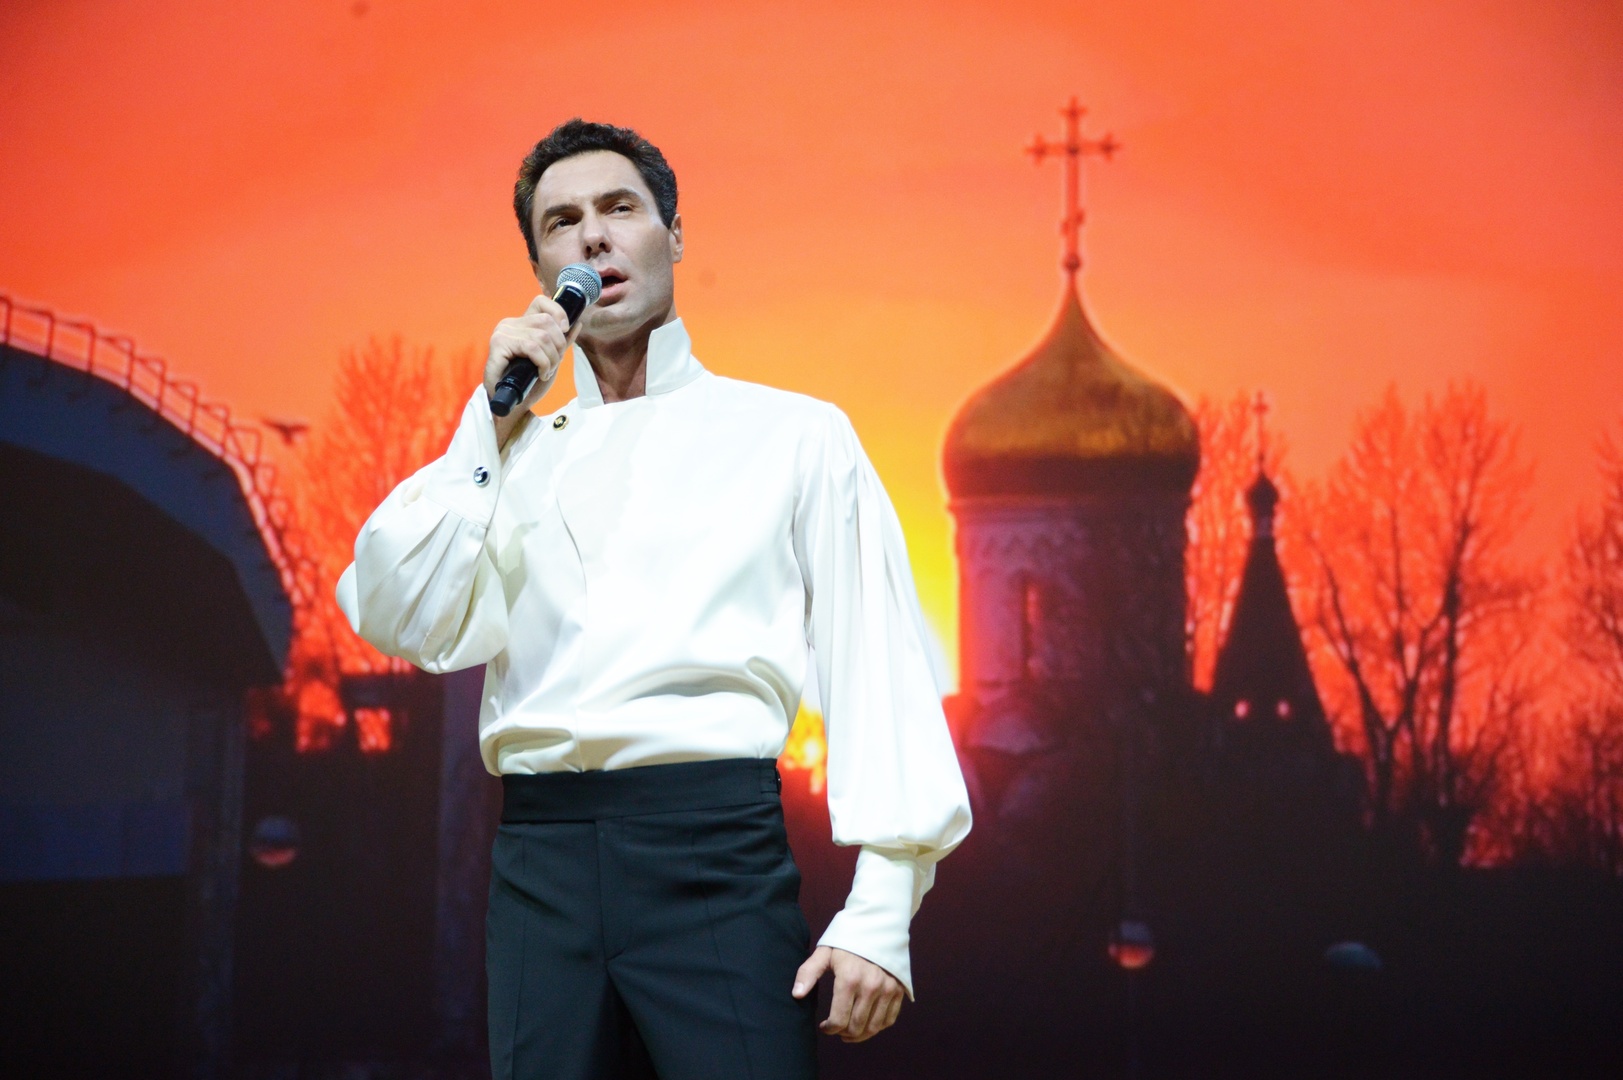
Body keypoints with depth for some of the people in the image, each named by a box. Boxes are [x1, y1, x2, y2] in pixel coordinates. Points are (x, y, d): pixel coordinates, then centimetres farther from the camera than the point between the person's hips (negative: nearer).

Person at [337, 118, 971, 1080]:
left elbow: (876, 666, 1)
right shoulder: (512, 454, 18)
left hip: (713, 839, -3)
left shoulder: (794, 434, 8)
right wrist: (494, 422, 1)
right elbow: (401, 621, 4)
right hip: (541, 859, 3)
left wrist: (882, 912, -9)